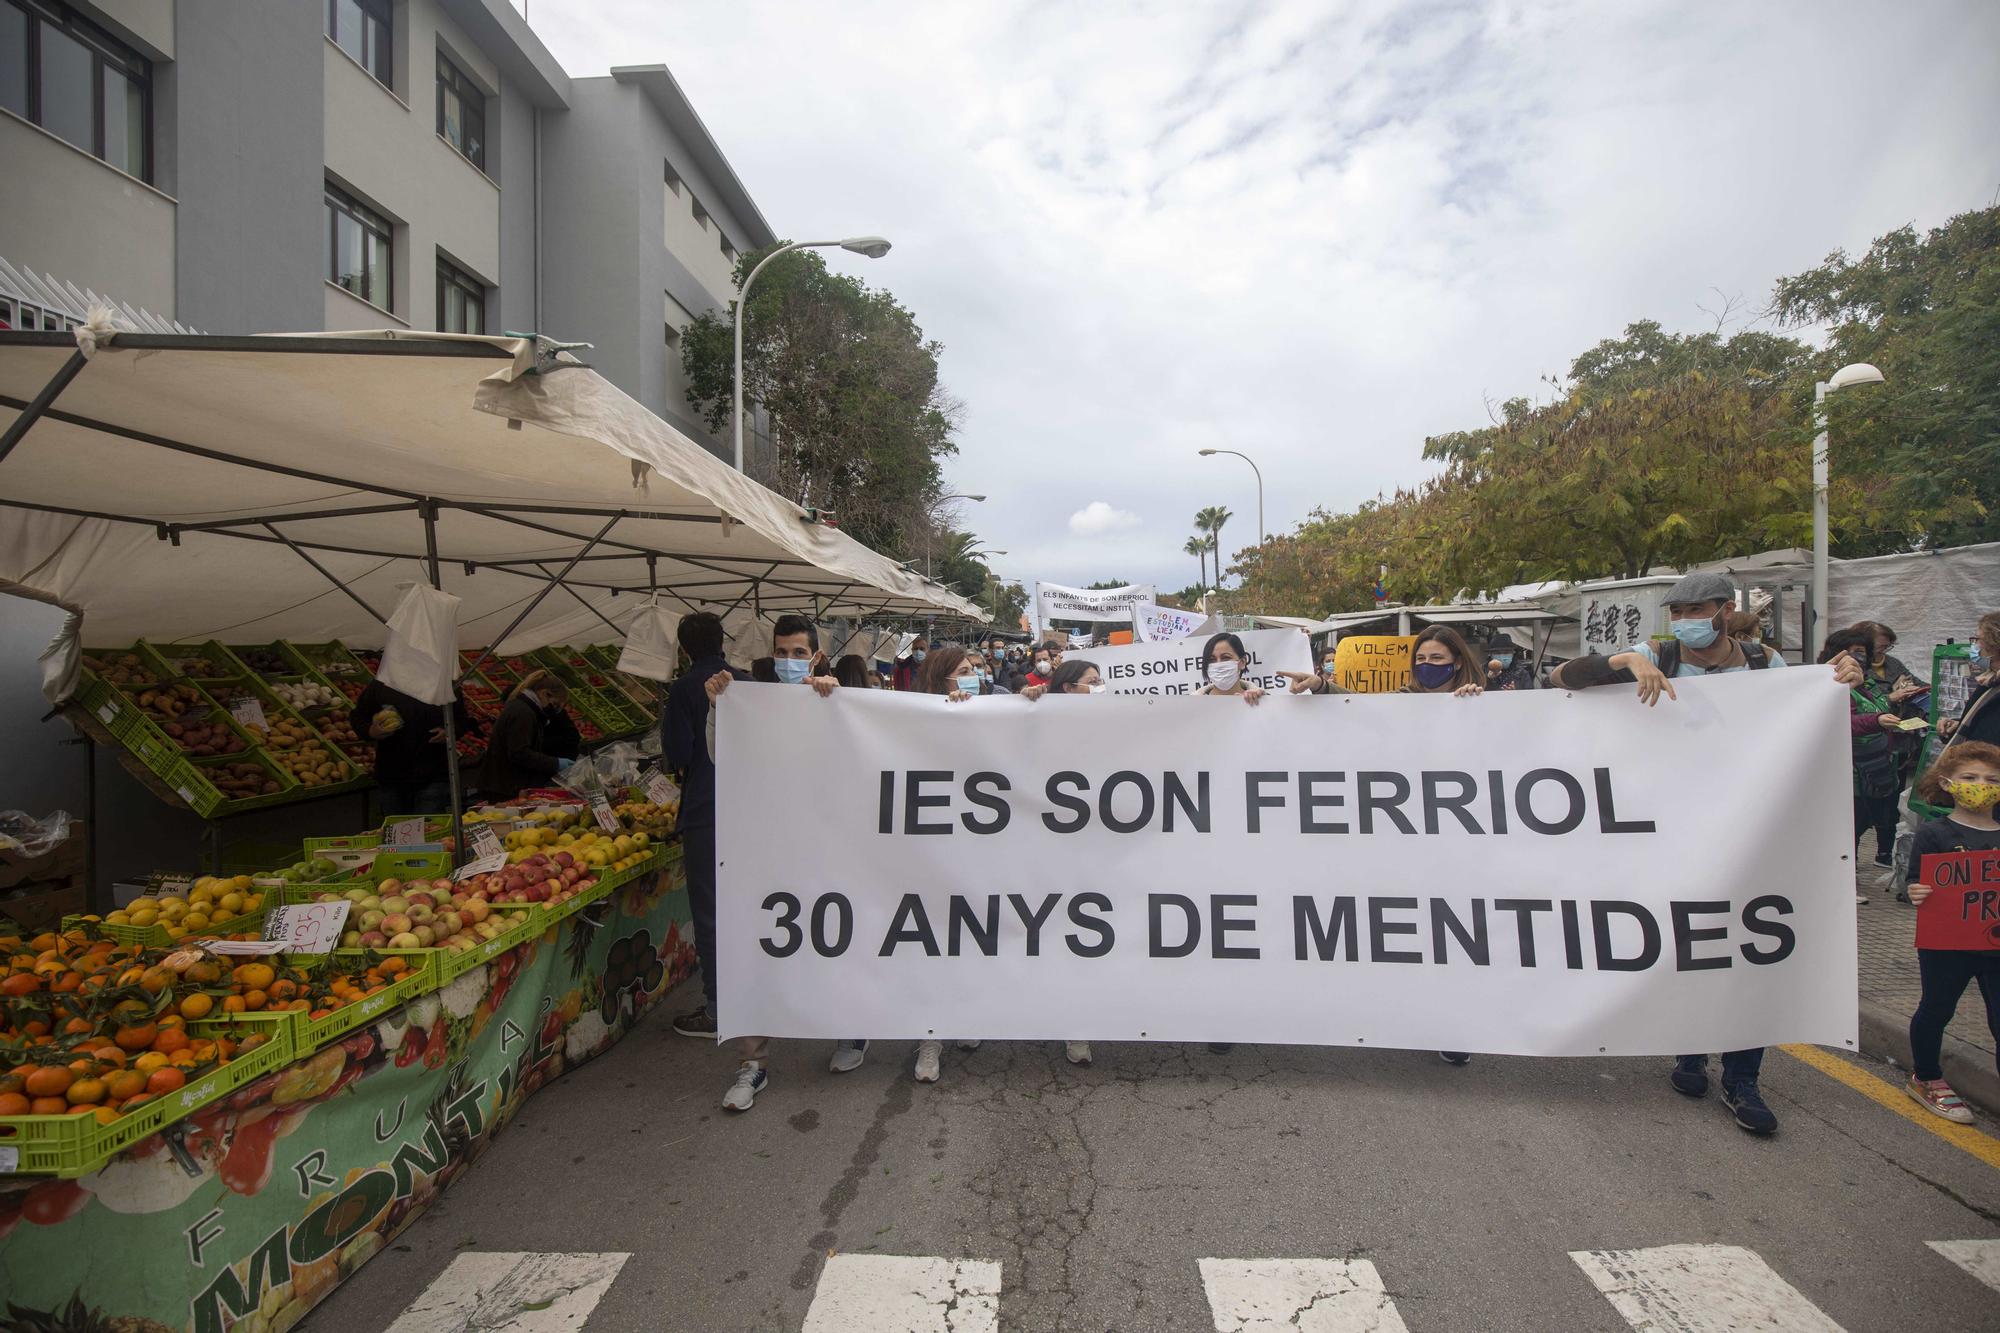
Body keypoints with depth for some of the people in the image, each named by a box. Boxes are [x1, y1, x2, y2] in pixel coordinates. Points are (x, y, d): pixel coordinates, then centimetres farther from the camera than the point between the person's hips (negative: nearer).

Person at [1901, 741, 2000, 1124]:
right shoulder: (1935, 834, -6)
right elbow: (1917, 884, -7)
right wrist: (1916, 894, -28)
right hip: (1945, 944, -3)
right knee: (1936, 1009, 13)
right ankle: (1925, 1079, 32)